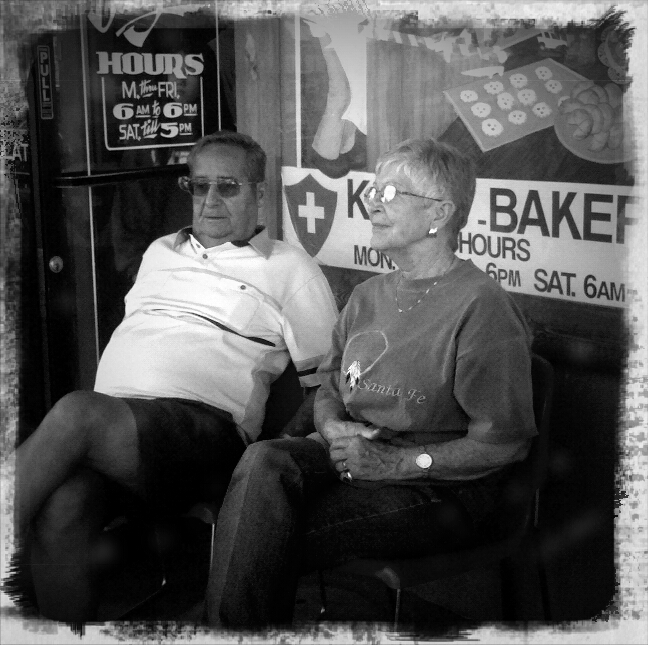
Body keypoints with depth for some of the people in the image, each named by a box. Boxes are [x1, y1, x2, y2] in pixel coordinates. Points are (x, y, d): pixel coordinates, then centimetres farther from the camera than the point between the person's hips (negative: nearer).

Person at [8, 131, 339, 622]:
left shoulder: (290, 268, 13)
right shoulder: (160, 252, 29)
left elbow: (324, 380, 10)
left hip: (203, 423, -4)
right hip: (109, 416, 4)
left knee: (78, 413, -35)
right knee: (61, 506, -31)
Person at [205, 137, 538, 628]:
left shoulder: (483, 306, -11)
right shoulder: (368, 297, 15)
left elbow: (504, 443, -15)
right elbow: (328, 389, 22)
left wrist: (394, 462, -16)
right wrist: (333, 429, -3)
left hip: (440, 485, -7)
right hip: (351, 456, 7)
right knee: (263, 463, -25)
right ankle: (228, 624, -18)